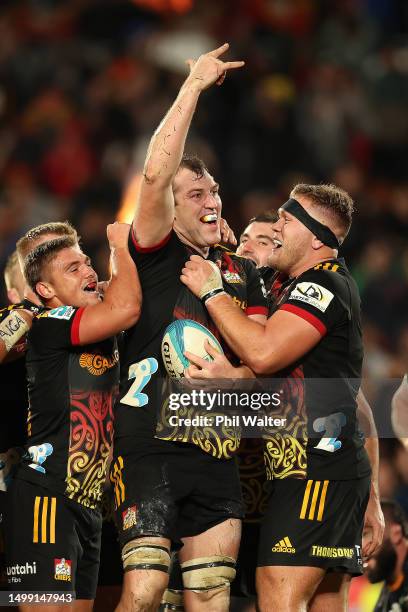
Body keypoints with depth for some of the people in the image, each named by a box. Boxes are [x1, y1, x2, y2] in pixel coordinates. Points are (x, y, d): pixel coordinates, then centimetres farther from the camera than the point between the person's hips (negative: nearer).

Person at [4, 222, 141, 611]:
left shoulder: (103, 334, 17)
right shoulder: (48, 327, -10)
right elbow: (126, 308, -23)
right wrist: (120, 245, -8)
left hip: (86, 502, 9)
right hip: (46, 496, -9)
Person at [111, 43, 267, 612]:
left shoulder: (241, 272, 18)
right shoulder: (155, 255, 1)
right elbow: (157, 174, -14)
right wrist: (194, 85, -9)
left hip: (217, 455, 5)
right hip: (149, 445, -5)